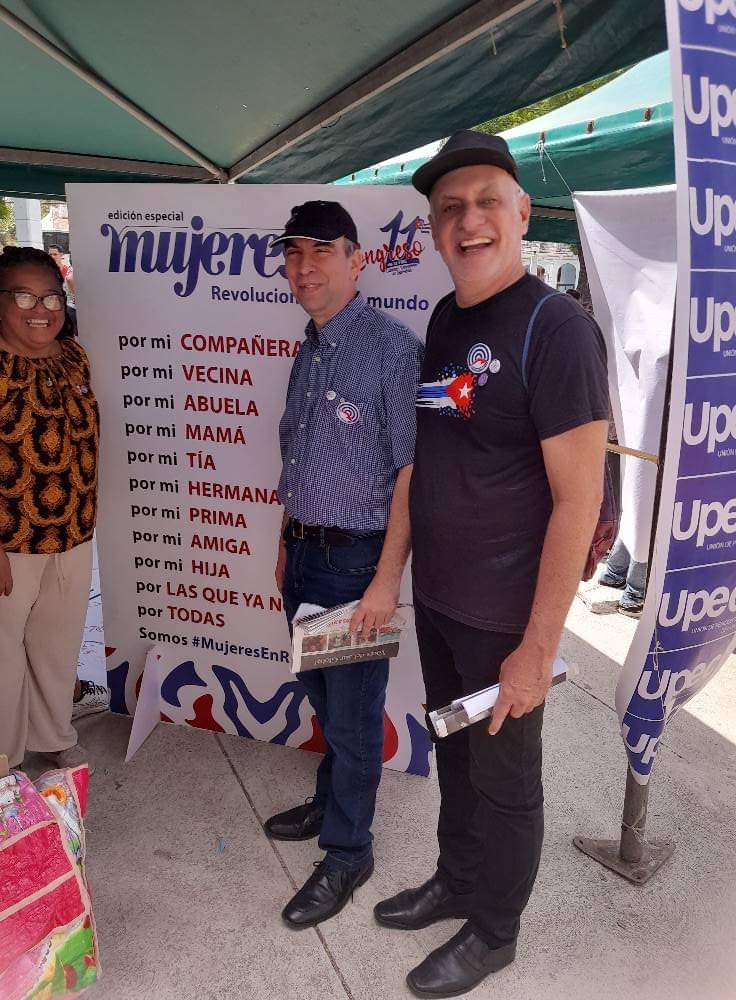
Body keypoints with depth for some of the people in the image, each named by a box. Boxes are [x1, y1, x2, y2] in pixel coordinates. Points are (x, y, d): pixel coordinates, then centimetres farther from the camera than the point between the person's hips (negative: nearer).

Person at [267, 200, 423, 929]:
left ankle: (346, 853, 26)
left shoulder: (393, 348, -15)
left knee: (352, 712, 7)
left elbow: (412, 470, -18)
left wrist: (387, 577, -20)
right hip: (304, 554, 7)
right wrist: (287, 545, 18)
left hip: (356, 560, -7)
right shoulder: (307, 354, 10)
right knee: (321, 696, 22)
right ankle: (330, 803, 44)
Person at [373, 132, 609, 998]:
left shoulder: (554, 327, -16)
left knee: (503, 777, 13)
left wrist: (538, 647, -19)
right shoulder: (443, 320, 6)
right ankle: (456, 882, 46)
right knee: (454, 754, 23)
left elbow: (578, 497, -19)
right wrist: (398, 571, 10)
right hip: (435, 599, 7)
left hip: (505, 617, -6)